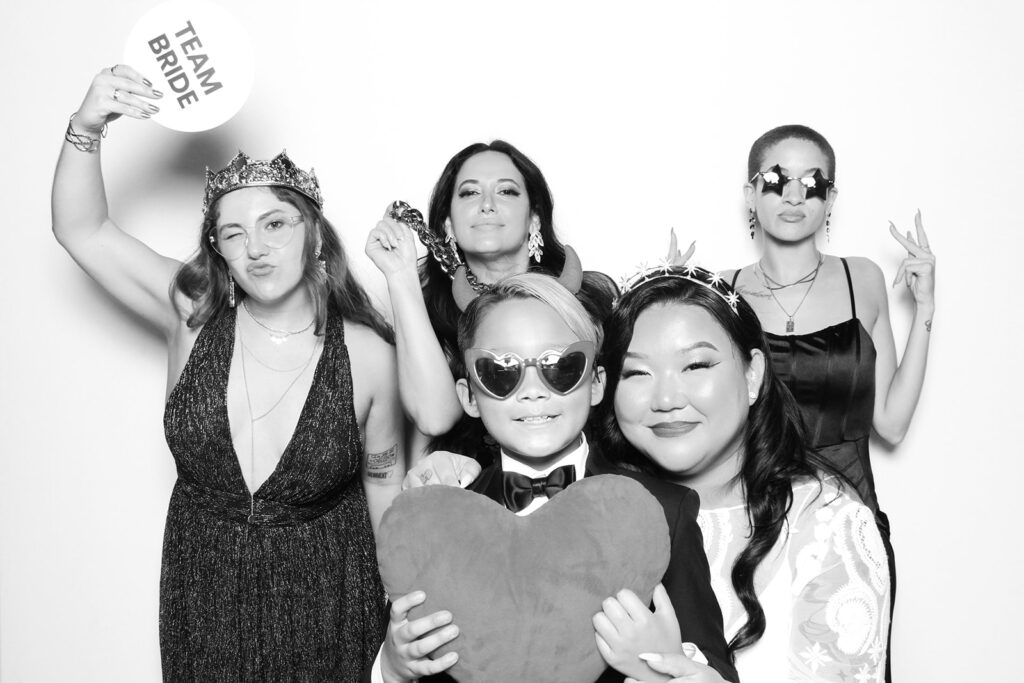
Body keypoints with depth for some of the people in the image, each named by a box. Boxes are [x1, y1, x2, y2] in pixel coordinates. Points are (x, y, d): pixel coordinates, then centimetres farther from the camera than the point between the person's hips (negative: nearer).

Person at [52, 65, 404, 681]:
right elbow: (81, 229, -13)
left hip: (325, 601, -1)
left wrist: (400, 600, 5)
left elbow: (383, 477, -2)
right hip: (204, 595, 2)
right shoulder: (196, 317, -10)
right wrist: (87, 128, -29)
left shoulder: (368, 353, -15)